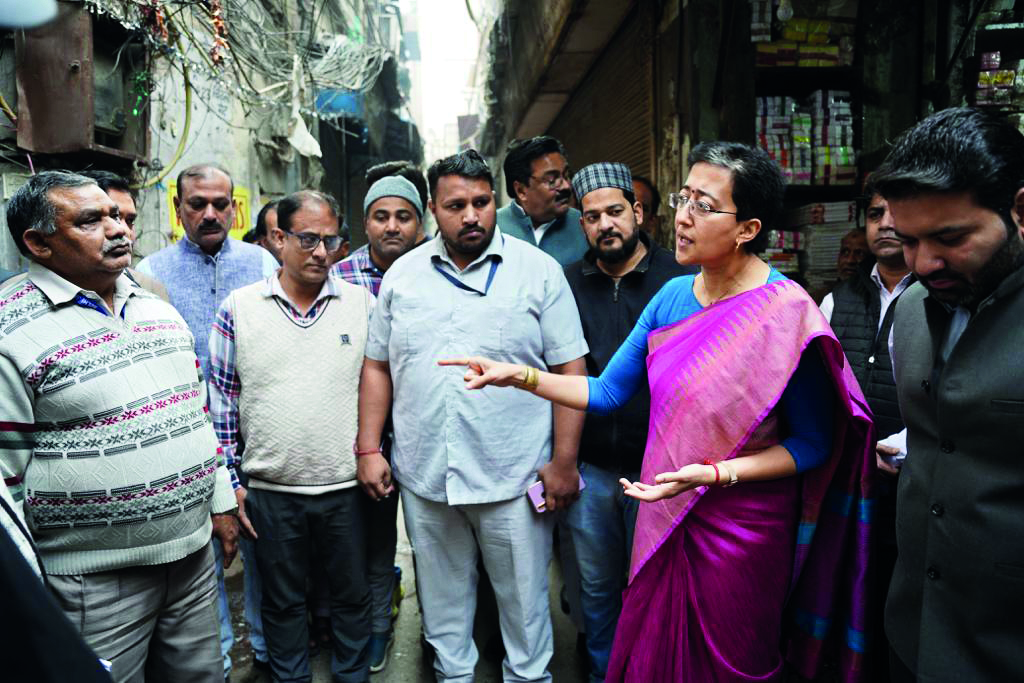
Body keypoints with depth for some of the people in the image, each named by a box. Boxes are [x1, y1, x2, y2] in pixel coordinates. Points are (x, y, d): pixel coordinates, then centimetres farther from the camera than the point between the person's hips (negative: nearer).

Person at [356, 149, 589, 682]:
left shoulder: (539, 270, -5)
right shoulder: (402, 275, 5)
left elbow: (570, 370, -6)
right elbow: (377, 366, 9)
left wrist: (564, 461, -9)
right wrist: (368, 449, 3)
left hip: (514, 478, -3)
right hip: (423, 477, 3)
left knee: (525, 599, 13)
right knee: (441, 600, 20)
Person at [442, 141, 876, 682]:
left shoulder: (787, 314, -18)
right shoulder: (673, 296, -2)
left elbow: (813, 445, -13)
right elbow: (606, 392, 2)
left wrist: (715, 473, -24)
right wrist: (520, 375, -8)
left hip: (739, 530, -5)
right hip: (665, 517, 5)